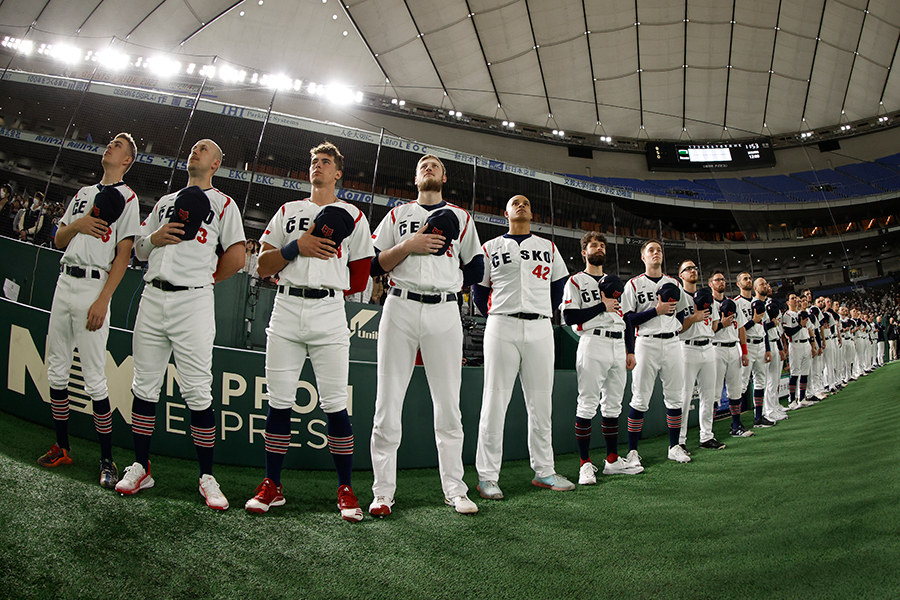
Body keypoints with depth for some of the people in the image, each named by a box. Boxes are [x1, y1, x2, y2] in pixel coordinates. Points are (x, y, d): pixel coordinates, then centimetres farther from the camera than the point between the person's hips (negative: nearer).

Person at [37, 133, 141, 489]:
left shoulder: (127, 197, -1)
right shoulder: (83, 193, 20)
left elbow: (123, 255, -9)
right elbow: (58, 241, 20)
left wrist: (103, 301, -17)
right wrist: (78, 225, -3)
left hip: (94, 287, -7)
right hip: (65, 282, 7)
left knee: (94, 379, -9)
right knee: (56, 370, 10)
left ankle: (107, 460, 0)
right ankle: (62, 448, 23)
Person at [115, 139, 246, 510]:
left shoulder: (222, 204, 8)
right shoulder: (164, 202, 24)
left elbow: (236, 258, -1)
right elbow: (138, 250, 22)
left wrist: (205, 279, 5)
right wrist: (154, 239, 2)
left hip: (193, 302, -5)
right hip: (152, 298, 6)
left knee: (198, 392, -6)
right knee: (144, 386, 8)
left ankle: (207, 477, 3)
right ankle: (140, 468, 20)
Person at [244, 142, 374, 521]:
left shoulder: (352, 216, 15)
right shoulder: (288, 211, 21)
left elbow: (360, 278, 12)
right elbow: (264, 266, 11)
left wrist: (328, 290, 4)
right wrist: (296, 247, -4)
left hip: (329, 314, -2)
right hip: (285, 311, 2)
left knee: (335, 404, -4)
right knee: (279, 401, 3)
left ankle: (345, 489, 6)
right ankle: (272, 486, 15)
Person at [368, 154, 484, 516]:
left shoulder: (460, 218, 20)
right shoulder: (397, 215, 18)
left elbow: (476, 272, 18)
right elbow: (374, 265, 7)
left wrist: (443, 278, 8)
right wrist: (408, 246, -6)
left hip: (444, 312, 1)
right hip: (400, 309, 0)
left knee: (448, 404, 0)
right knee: (388, 402, -3)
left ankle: (454, 490, 9)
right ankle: (383, 493, 5)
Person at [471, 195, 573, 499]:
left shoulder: (548, 247, 18)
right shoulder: (491, 247, 12)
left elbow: (558, 283, 23)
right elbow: (479, 287, 16)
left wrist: (546, 313, 13)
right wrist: (495, 317, 7)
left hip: (540, 330, 3)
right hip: (501, 328, -2)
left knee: (541, 404, 6)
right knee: (495, 403, -4)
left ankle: (544, 471, 17)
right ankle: (487, 476, 2)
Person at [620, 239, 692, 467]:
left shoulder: (673, 284, 16)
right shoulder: (634, 284, 2)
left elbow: (681, 314, 23)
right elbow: (628, 318, -6)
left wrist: (676, 328, 4)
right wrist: (656, 311, -14)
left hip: (672, 343, 5)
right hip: (646, 343, -5)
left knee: (674, 397, 7)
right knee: (640, 399, -4)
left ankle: (674, 447, 19)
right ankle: (632, 451, 3)